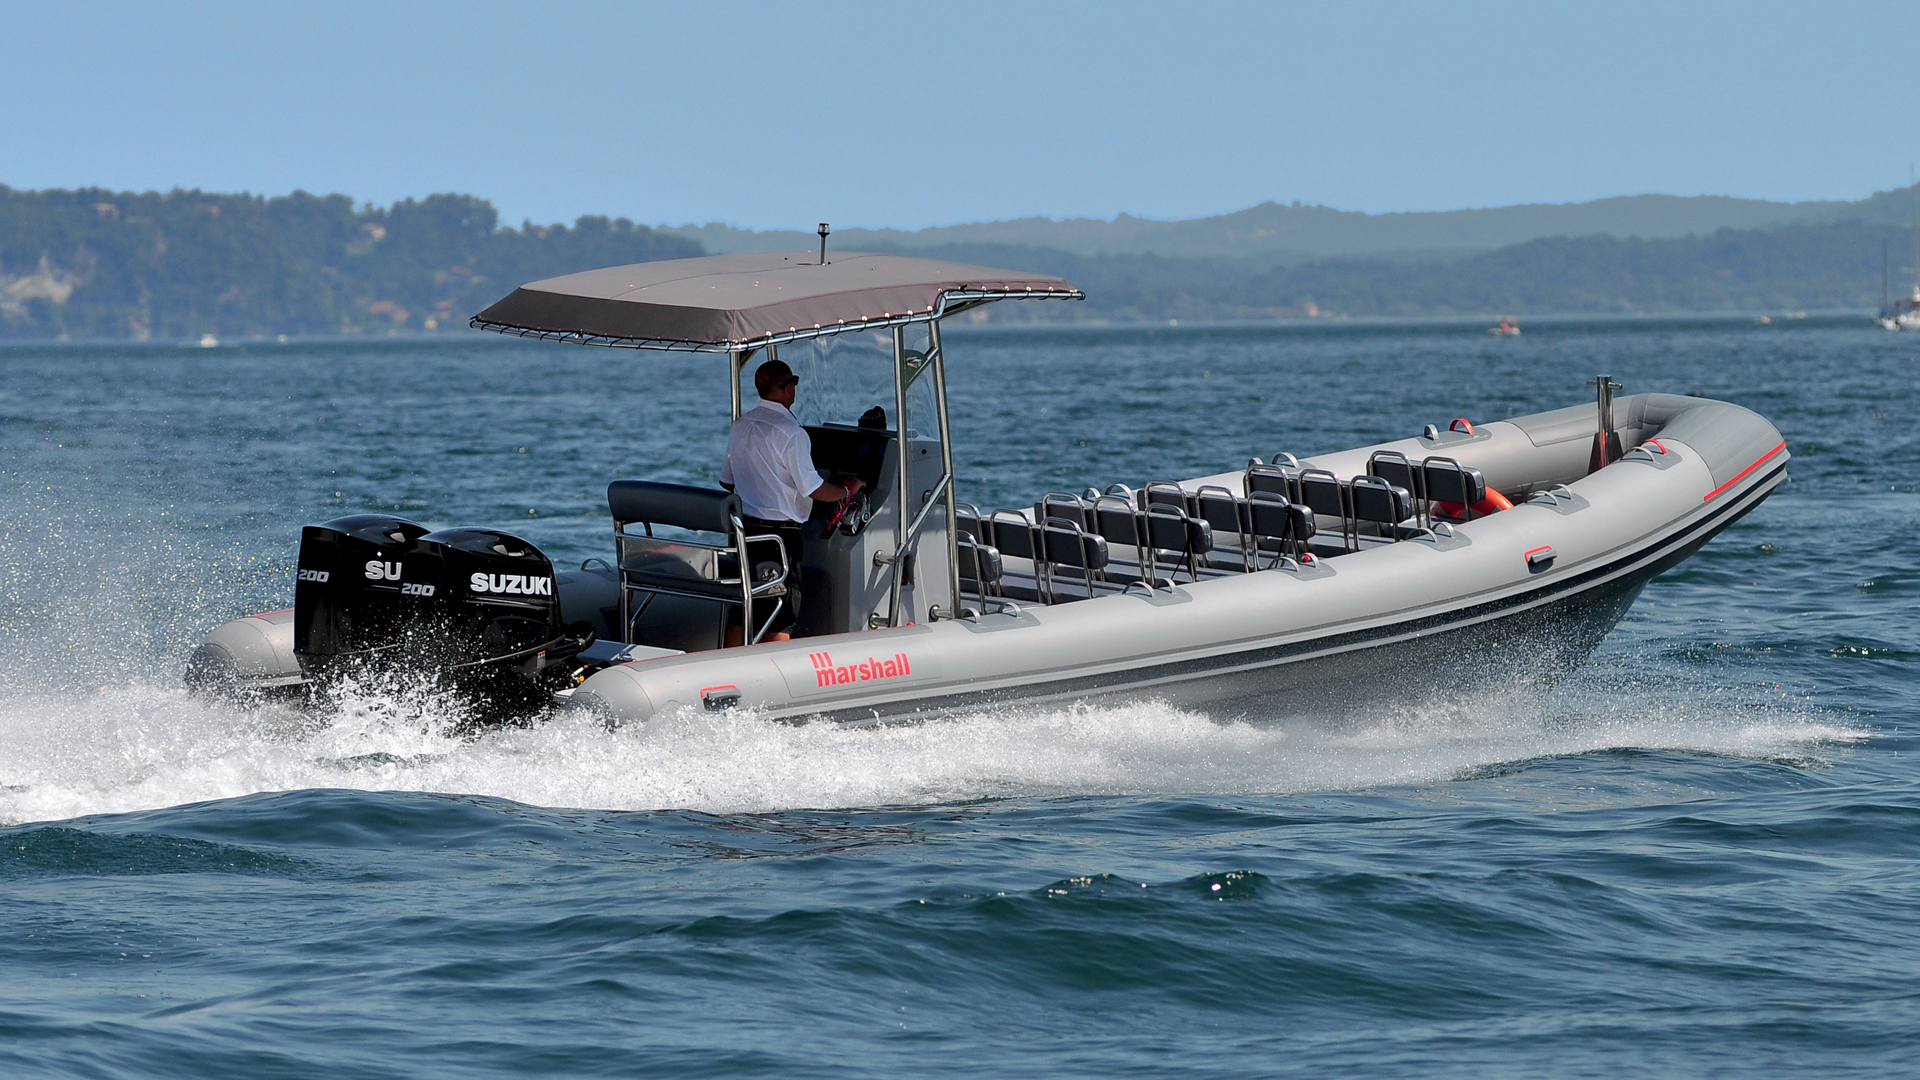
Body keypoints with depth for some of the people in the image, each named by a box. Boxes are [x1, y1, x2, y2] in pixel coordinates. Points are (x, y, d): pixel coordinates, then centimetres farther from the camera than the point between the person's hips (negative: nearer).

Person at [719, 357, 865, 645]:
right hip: (780, 533, -7)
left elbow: (726, 482, 15)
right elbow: (814, 490, -16)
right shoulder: (791, 433, -16)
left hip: (744, 527, 7)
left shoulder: (740, 426, 6)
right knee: (780, 621, -1)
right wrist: (848, 489, 2)